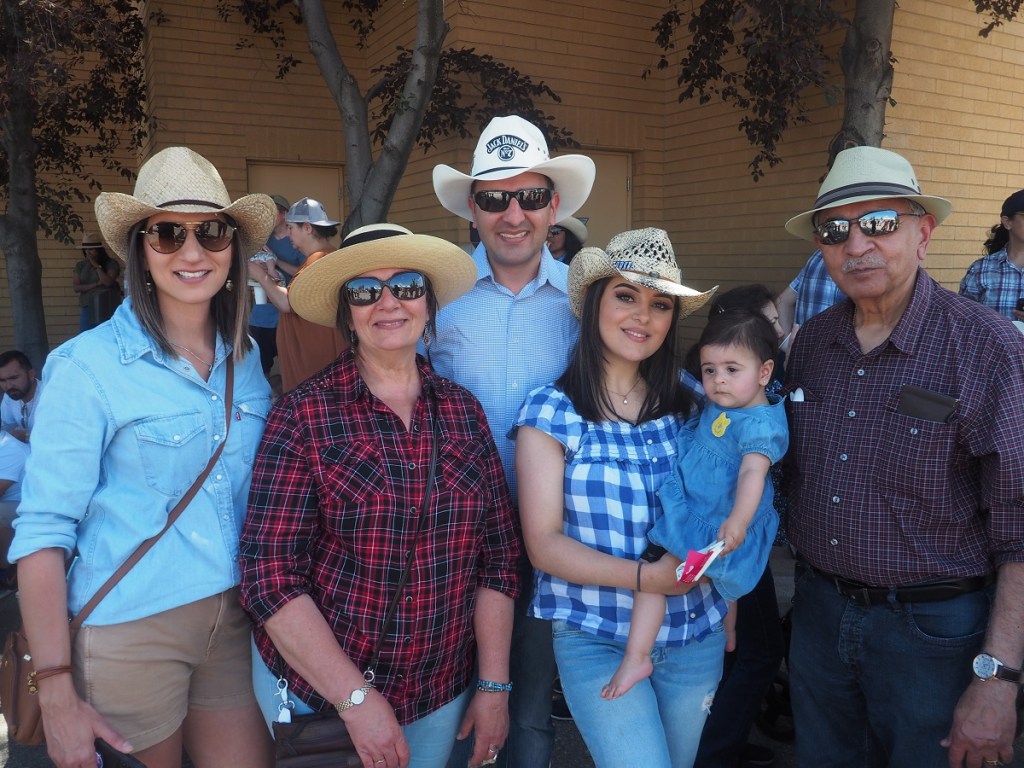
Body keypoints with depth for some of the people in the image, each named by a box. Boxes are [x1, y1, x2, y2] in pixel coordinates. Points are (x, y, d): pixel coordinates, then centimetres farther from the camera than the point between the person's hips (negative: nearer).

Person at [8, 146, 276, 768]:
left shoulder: (247, 358, 3)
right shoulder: (88, 366, -13)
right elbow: (43, 532, -14)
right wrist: (57, 693, -14)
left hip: (235, 622, 5)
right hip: (128, 631, -4)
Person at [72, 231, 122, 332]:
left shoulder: (111, 264, 0)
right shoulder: (80, 265, 9)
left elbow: (108, 282, -12)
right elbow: (76, 287, 2)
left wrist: (97, 266, -7)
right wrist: (96, 284, -8)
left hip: (107, 307, -3)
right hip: (87, 307, 3)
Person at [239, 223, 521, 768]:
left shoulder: (463, 412, -1)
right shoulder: (303, 415, -12)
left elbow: (497, 555, 1)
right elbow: (271, 574, -16)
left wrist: (494, 685, -2)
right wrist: (357, 698, -19)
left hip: (441, 696, 4)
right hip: (318, 689, -3)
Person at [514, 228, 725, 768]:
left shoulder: (688, 405, 2)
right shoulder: (551, 411, -8)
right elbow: (544, 544, -12)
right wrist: (644, 577, -22)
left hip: (696, 638, 4)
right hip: (597, 641, -4)